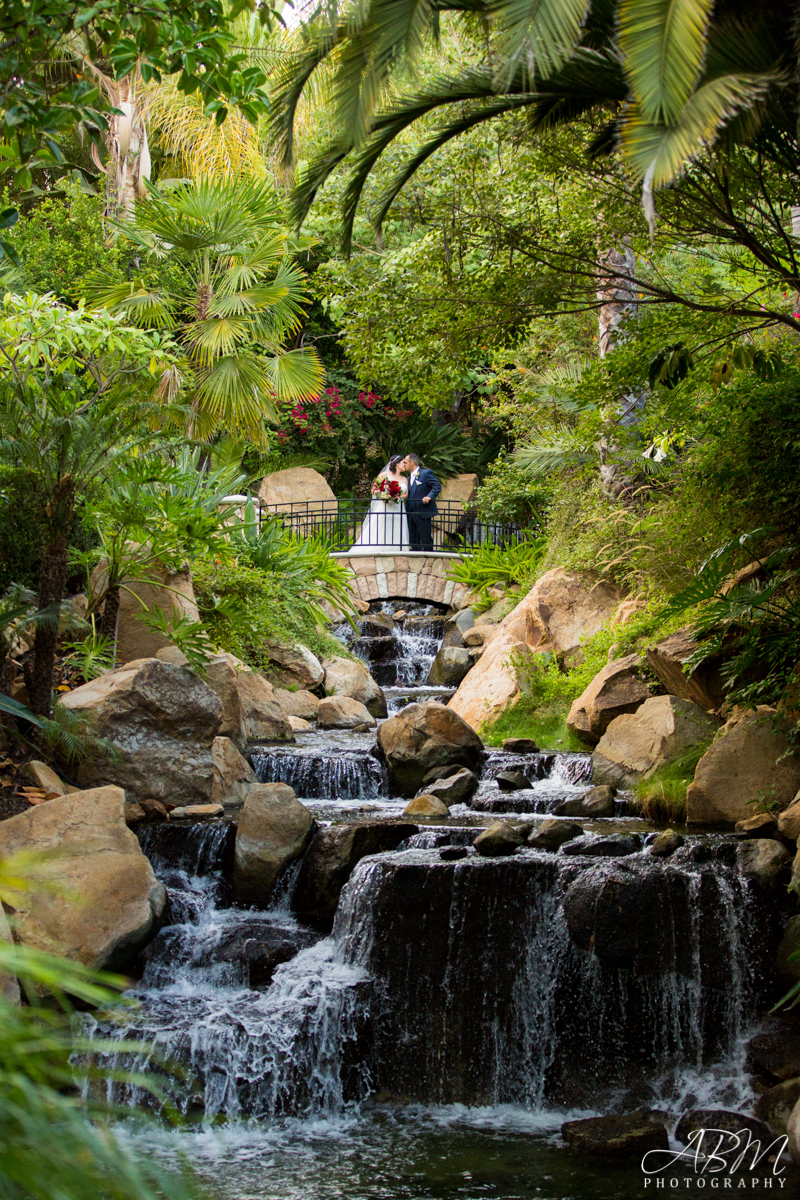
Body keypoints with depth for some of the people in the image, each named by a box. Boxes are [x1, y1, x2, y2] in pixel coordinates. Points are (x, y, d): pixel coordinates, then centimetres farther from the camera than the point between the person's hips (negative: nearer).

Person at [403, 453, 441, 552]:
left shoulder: (426, 473, -4)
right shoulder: (409, 478, 20)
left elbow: (437, 486, -13)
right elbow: (409, 494, 19)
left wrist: (430, 496, -27)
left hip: (423, 513, -8)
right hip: (411, 513, 8)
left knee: (426, 540, -4)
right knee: (413, 542, 9)